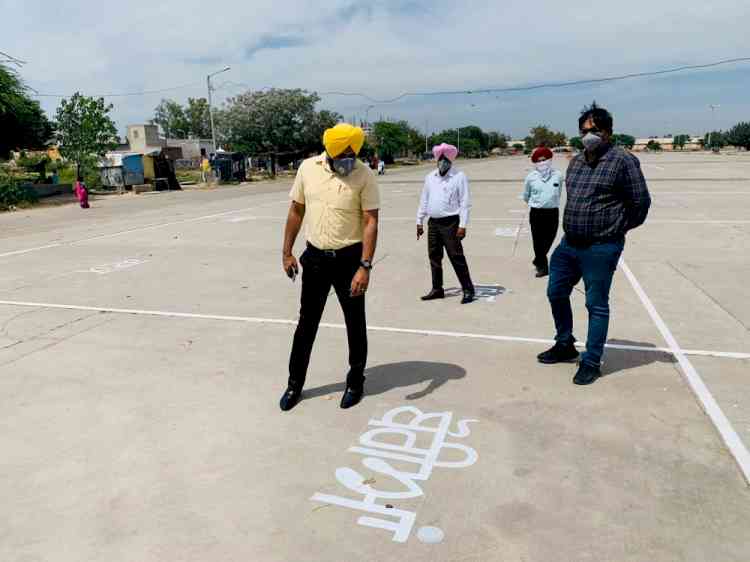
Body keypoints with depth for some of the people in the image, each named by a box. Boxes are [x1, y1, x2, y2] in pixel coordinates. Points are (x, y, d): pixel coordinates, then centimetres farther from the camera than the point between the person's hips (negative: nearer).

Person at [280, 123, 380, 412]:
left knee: (355, 324, 10)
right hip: (315, 257, 3)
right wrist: (287, 252, 7)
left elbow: (371, 222, -15)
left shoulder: (364, 175, -12)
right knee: (306, 322, 12)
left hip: (348, 258, -3)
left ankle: (355, 382, 28)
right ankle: (295, 383, 27)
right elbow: (296, 211, 7)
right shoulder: (308, 168, -1)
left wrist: (365, 267, -23)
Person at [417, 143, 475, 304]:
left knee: (456, 257, -6)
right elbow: (424, 201, 17)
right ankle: (437, 289, 22)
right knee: (434, 257, 11)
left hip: (450, 223, -6)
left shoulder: (459, 177, -5)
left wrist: (462, 226, -15)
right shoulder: (430, 177, 12)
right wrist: (419, 221, 14)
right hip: (433, 223, 6)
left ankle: (468, 290, 3)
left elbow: (465, 203, -9)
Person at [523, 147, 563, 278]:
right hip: (536, 213, -1)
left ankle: (538, 261, 34)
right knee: (538, 240, 1)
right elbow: (526, 196, 12)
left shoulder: (558, 175, -3)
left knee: (549, 239, 10)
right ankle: (543, 266, 13)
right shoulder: (531, 177, -5)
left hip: (553, 212, 1)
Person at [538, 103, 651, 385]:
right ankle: (565, 346, 35)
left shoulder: (622, 160, -11)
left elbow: (641, 202, -7)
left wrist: (617, 229, 4)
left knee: (596, 305, 3)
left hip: (601, 248, -7)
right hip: (569, 244, 8)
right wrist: (575, 224, 16)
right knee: (556, 293, 15)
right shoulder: (576, 161, 11)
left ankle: (591, 363, 16)